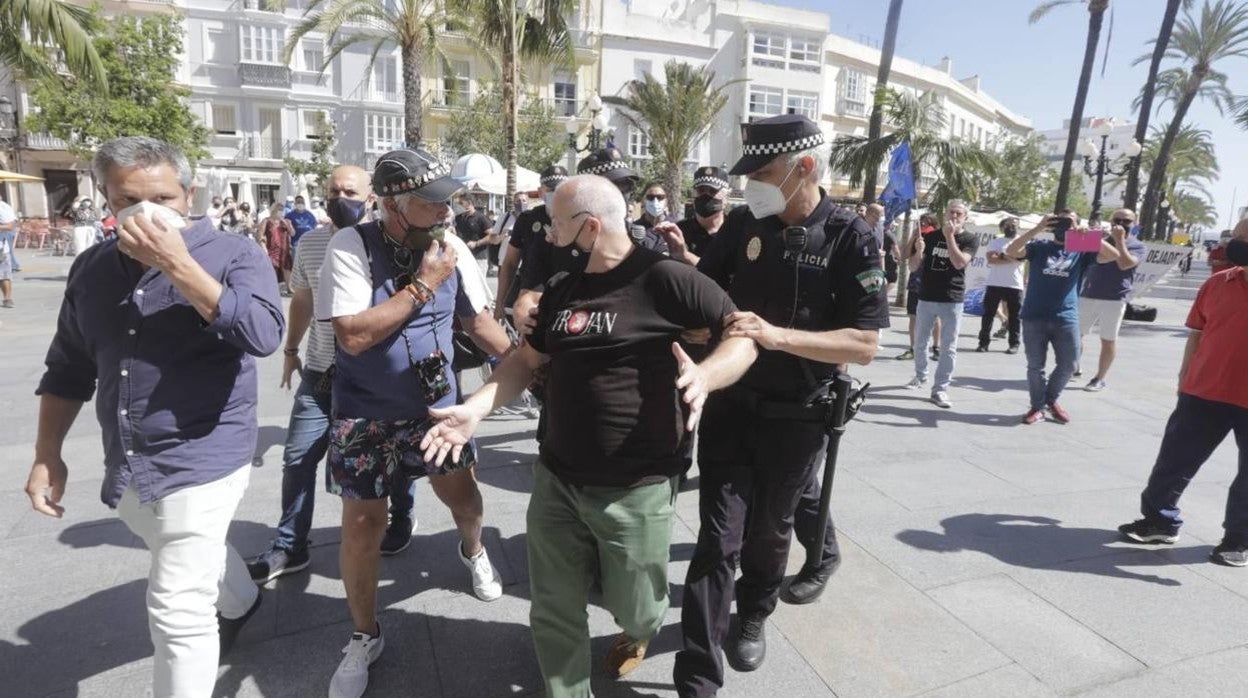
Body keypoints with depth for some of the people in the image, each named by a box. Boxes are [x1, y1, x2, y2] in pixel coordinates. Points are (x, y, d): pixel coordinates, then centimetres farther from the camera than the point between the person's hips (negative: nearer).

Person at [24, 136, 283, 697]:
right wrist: (47, 455, 9)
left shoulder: (233, 256, -12)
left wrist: (178, 265, -30)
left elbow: (263, 335, -30)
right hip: (125, 469, 7)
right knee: (195, 558, 29)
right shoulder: (91, 268, 5)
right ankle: (240, 603, 59)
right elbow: (68, 369, 13)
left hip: (202, 460, -6)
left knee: (178, 614, -4)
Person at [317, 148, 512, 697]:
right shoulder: (351, 246, -19)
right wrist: (423, 284, -25)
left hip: (436, 403, 3)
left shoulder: (450, 246, -7)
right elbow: (353, 335, -28)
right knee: (362, 526, 5)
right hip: (365, 415, -3)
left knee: (463, 495, 13)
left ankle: (473, 550, 51)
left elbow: (479, 319, 4)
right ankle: (364, 637, 29)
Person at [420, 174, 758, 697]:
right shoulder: (561, 289, 8)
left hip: (634, 489, -5)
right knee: (553, 613, 14)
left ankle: (638, 629, 52)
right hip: (556, 479, 6)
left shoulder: (661, 278, -13)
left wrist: (703, 375, -31)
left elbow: (747, 331, -11)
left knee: (633, 608, 16)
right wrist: (475, 408, 1)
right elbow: (527, 360, 15)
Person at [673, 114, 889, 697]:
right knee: (718, 536, -1)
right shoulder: (742, 225, -3)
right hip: (730, 402, 2)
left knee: (769, 527, 19)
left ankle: (753, 614, 48)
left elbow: (865, 344, -18)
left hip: (796, 415, -1)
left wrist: (776, 336, -29)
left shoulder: (851, 239, -12)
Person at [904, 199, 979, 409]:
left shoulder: (971, 239, -1)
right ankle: (920, 376, 31)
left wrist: (949, 236, -18)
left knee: (949, 347, -3)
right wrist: (919, 252, -16)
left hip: (952, 300, -3)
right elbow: (913, 268, 3)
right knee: (920, 342, 12)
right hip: (926, 297, 3)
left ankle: (940, 389, 1)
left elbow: (959, 263, -19)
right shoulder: (931, 236, 5)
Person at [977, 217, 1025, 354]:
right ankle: (984, 342, 7)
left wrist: (1001, 255, -8)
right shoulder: (995, 242, 8)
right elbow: (991, 258, -9)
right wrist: (1010, 258, -10)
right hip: (994, 284, 0)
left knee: (1014, 316, 3)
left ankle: (1014, 344, 10)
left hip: (1015, 285, 0)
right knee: (988, 313, 1)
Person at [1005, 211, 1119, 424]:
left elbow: (1113, 255, -6)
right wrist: (1038, 228, -15)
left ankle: (1051, 399, 30)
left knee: (1068, 365, 7)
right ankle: (1037, 406, 18)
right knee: (1035, 366, 5)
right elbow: (1011, 251, -11)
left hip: (1066, 319, 2)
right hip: (1034, 317, -1)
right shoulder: (1038, 247, 5)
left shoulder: (1081, 251, 8)